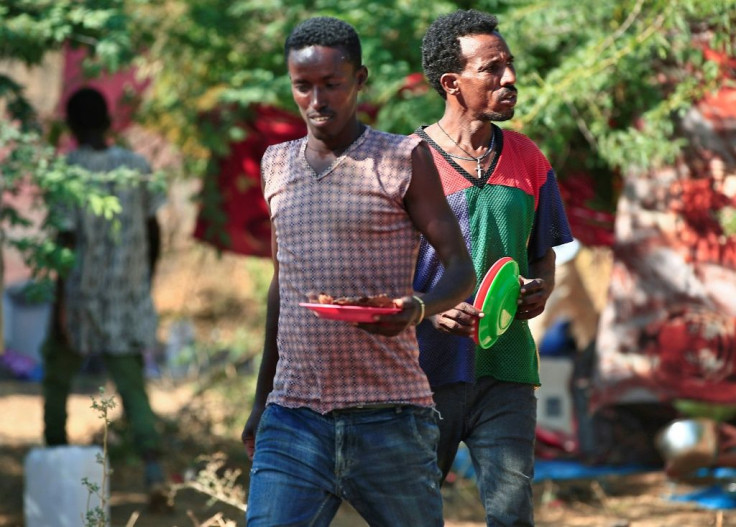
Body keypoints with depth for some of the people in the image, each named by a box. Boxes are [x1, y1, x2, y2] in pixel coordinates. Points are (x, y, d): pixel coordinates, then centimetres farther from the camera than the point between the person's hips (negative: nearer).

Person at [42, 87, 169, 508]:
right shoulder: (137, 167, 1)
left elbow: (66, 240, -15)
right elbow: (153, 231, 8)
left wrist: (61, 305, -12)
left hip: (82, 297, -3)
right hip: (129, 296, 3)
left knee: (58, 377, 20)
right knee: (132, 385, 1)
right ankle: (154, 467, -18)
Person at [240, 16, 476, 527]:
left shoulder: (404, 159, 1)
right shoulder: (277, 164, 15)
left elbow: (460, 269, -1)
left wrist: (419, 308, -24)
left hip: (389, 418, -3)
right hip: (293, 420, 3)